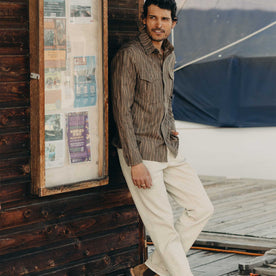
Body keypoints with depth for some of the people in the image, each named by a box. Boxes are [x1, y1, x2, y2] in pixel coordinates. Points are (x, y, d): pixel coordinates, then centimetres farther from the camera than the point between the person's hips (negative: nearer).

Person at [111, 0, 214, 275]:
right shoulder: (129, 56, -14)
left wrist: (171, 128, 11)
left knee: (202, 208, 7)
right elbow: (122, 111, -17)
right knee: (163, 226, -5)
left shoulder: (168, 55, 11)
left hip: (168, 150, 8)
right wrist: (135, 163, -19)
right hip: (140, 152, -8)